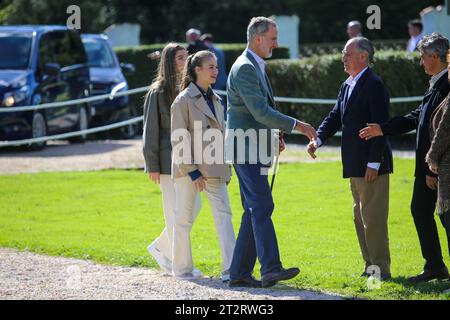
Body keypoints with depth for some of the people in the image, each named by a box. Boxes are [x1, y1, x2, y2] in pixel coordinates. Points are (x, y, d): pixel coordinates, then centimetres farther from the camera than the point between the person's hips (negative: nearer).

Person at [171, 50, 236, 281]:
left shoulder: (215, 99, 14)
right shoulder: (184, 100, -7)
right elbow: (178, 140, -10)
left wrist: (225, 169, 15)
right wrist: (192, 172, -14)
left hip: (213, 168, 6)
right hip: (189, 168, -6)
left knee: (223, 214, -6)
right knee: (184, 218, 3)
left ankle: (230, 269, -13)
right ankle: (182, 268, 15)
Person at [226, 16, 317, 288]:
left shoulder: (257, 67, 18)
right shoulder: (244, 68, -15)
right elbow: (260, 111, -23)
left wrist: (273, 136, 15)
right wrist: (296, 125, -21)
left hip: (255, 150, 10)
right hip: (246, 149, -10)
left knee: (255, 210, 8)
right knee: (262, 206, -17)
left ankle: (240, 272, 9)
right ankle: (271, 268, -24)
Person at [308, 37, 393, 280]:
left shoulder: (374, 85, -14)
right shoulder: (347, 86, 15)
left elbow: (380, 126, -19)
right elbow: (335, 117, 14)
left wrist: (374, 163, -21)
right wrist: (318, 139, -4)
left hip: (371, 165, -10)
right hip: (355, 167, 10)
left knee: (373, 218, -6)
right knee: (361, 218, 15)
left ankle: (381, 268, -1)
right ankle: (372, 267, 22)